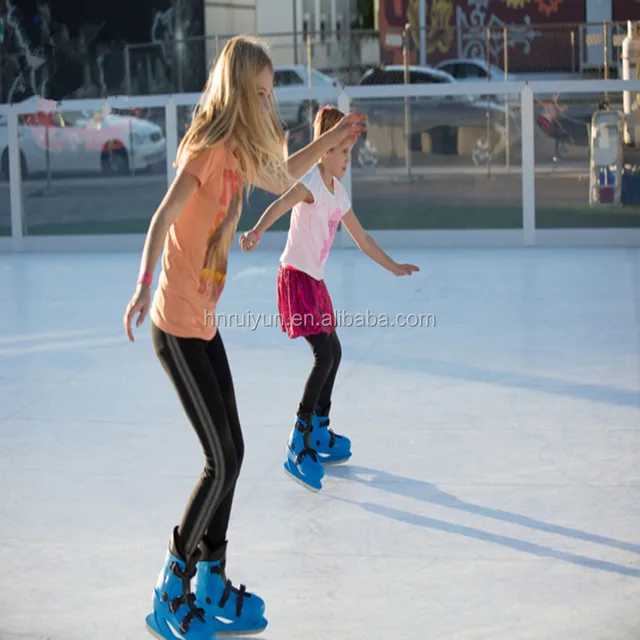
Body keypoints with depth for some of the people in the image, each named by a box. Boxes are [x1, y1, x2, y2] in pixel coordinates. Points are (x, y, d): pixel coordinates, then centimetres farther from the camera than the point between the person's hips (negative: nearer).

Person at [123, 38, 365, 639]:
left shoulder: (236, 151, 9)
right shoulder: (207, 149, -17)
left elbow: (281, 179, 30)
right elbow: (162, 218, -30)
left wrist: (333, 137, 26)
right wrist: (143, 287, -43)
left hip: (203, 324, 9)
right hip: (179, 328, -9)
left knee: (231, 453, 11)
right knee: (220, 461, -6)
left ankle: (211, 587, 21)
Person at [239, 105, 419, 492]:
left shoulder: (339, 192, 12)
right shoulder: (312, 183, -15)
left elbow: (363, 240, 24)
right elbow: (282, 204, -37)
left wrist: (394, 267, 31)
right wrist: (258, 231, -56)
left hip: (315, 281, 9)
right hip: (296, 278, -9)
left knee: (333, 352, 16)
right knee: (325, 354, -18)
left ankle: (320, 433, 30)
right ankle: (299, 445, -18)